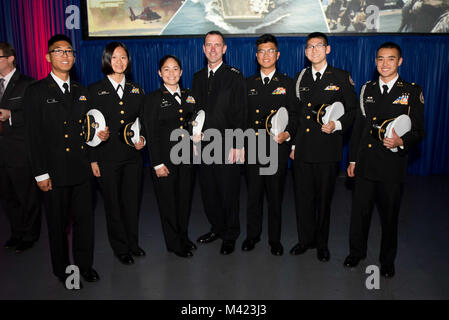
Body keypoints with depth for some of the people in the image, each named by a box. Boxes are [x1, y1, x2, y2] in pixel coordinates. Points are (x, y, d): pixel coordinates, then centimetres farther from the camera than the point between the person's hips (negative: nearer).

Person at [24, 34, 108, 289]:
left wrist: (99, 134, -6)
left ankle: (85, 263, 29)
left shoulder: (81, 91, 12)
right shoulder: (36, 92, -4)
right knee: (58, 222, 9)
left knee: (85, 217, 11)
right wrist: (41, 173, -10)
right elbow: (35, 136, -7)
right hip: (55, 171, -4)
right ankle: (63, 269, 27)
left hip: (82, 169, 4)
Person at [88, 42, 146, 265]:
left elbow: (143, 121, 14)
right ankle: (121, 248, 23)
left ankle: (133, 243, 29)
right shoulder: (95, 90, -1)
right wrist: (92, 159, -6)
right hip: (107, 158, -3)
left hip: (132, 156, 3)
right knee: (113, 203, 7)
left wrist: (142, 139, -7)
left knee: (132, 201, 11)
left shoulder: (136, 90, 9)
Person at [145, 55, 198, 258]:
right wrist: (157, 164, -13)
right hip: (165, 158, -4)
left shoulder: (188, 95, 9)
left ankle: (183, 236, 34)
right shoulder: (155, 98, -5)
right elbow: (151, 133, -9)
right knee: (168, 201, 7)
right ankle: (174, 243, 23)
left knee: (185, 198, 15)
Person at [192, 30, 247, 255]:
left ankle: (230, 236, 19)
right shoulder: (198, 77, 13)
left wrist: (237, 145, -14)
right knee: (208, 189, 11)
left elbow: (240, 114, -9)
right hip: (205, 144, 5)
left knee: (228, 192, 3)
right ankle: (217, 228, 30)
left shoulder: (234, 76, -3)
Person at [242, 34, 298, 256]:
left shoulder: (287, 83, 4)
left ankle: (275, 239, 22)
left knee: (275, 195, 6)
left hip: (277, 148, -2)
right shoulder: (248, 84, 11)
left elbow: (294, 115, 2)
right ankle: (252, 235, 27)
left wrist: (288, 134, -16)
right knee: (253, 194, 10)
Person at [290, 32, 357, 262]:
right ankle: (305, 239, 25)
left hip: (327, 150, -3)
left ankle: (322, 243, 24)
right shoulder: (300, 78, 13)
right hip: (302, 149, 3)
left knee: (324, 198, 7)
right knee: (303, 197, 8)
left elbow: (353, 111, 4)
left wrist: (337, 125, -15)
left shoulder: (341, 78, 2)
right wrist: (292, 144, 11)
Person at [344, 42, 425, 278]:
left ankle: (387, 260, 30)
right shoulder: (367, 89, 9)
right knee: (359, 212, 12)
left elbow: (419, 131, -2)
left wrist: (402, 142, -24)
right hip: (365, 165, 3)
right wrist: (352, 159, 10)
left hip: (392, 168, -2)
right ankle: (357, 252, 33)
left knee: (389, 216, 10)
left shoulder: (412, 91, -1)